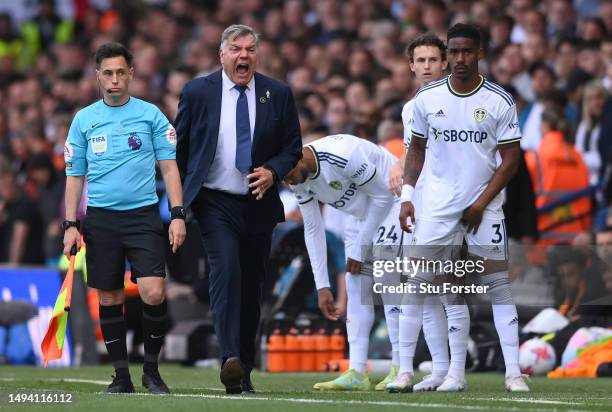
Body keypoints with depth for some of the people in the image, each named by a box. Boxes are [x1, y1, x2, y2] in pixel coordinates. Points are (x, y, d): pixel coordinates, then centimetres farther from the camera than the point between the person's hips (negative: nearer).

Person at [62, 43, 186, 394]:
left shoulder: (151, 115, 4)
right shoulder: (84, 120, 8)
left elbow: (169, 167, 4)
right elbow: (75, 175, 12)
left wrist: (178, 215, -5)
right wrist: (71, 225, 4)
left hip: (144, 216, -2)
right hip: (101, 218, 2)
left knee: (154, 293, -14)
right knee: (109, 298, 3)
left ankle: (152, 369, 3)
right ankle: (121, 375, 13)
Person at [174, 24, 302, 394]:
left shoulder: (278, 94, 3)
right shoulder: (198, 92, -1)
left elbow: (293, 146, 9)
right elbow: (180, 148, 6)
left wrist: (272, 172, -11)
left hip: (259, 203, 3)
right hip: (215, 201, -3)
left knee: (252, 286, 8)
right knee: (226, 270, -22)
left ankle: (245, 372, 17)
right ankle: (230, 360, -32)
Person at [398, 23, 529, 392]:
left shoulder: (500, 101, -3)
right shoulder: (427, 98, 3)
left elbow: (511, 159, -1)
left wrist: (481, 204, -8)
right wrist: (407, 196, 4)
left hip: (484, 205, -2)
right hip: (437, 205, 2)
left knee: (498, 285, -5)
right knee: (416, 284, -5)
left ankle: (513, 372, -4)